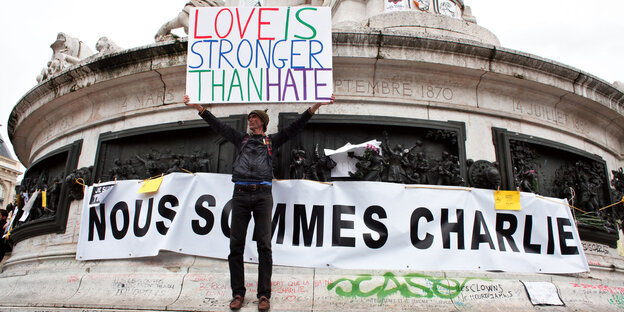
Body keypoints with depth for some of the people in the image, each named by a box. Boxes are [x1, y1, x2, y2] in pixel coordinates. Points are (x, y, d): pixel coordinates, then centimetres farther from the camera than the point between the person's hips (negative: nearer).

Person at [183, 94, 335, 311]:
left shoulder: (272, 141, 18)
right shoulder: (241, 139, 24)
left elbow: (295, 127, 12)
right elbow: (218, 126, 21)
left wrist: (316, 106, 3)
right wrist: (197, 107, 15)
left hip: (262, 195, -2)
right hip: (240, 195, 2)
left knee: (264, 245, -4)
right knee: (236, 244, 0)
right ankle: (238, 293, 8)